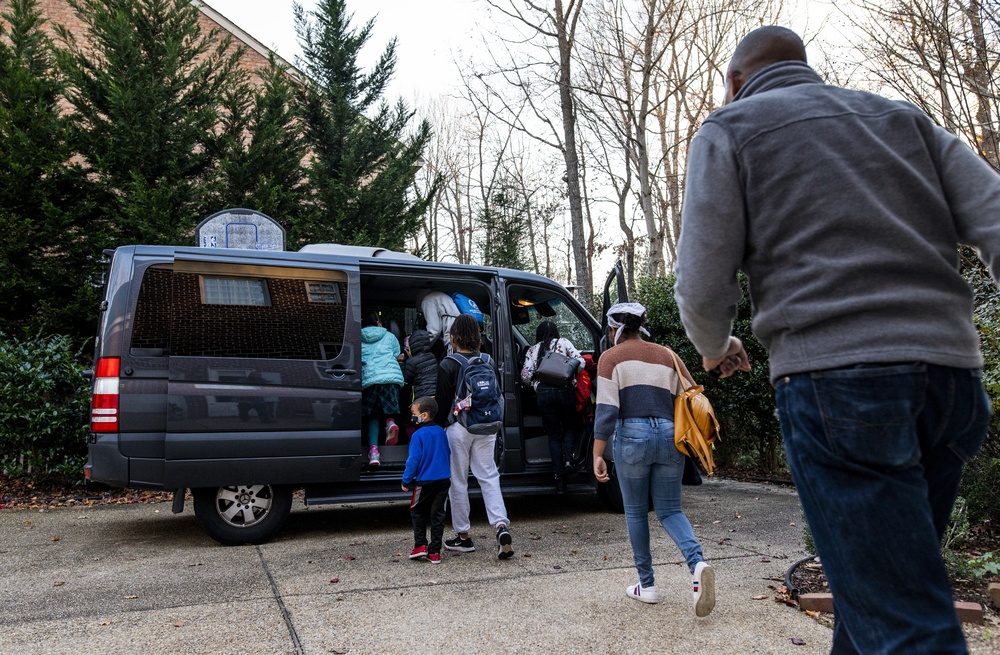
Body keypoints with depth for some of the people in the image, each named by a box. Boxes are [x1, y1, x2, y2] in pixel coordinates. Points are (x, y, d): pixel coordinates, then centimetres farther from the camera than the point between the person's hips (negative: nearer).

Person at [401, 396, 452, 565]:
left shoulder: (419, 435, -13)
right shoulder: (441, 432, 7)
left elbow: (413, 460, -14)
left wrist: (406, 481, -5)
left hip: (424, 481, -5)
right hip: (443, 480, 5)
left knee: (417, 512, 15)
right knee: (437, 515, 9)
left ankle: (420, 545, 8)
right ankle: (435, 552, 10)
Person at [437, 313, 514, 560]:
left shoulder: (448, 365, -9)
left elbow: (443, 402, -7)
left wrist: (439, 426, 6)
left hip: (459, 428, -4)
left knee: (458, 481, 7)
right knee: (489, 476, 7)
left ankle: (463, 535, 16)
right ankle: (501, 527, -9)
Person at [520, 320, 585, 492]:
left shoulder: (532, 350, 15)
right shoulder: (563, 343, 11)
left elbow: (525, 376, 5)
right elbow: (580, 363, 0)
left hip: (543, 393, 1)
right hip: (564, 390, -1)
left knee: (554, 435, 10)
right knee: (569, 426, 21)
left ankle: (560, 479, 5)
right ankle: (568, 458, -7)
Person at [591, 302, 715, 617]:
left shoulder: (611, 357, 1)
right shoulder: (667, 356, 14)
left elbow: (606, 410, -9)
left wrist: (597, 455, -8)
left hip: (632, 437, -4)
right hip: (670, 436, 4)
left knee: (636, 512, 12)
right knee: (670, 510, 12)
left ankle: (646, 585, 19)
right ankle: (698, 564, -13)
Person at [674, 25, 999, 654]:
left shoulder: (729, 129, 9)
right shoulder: (902, 116, 23)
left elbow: (703, 285, -1)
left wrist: (715, 348, 19)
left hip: (834, 377, -6)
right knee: (875, 581, 21)